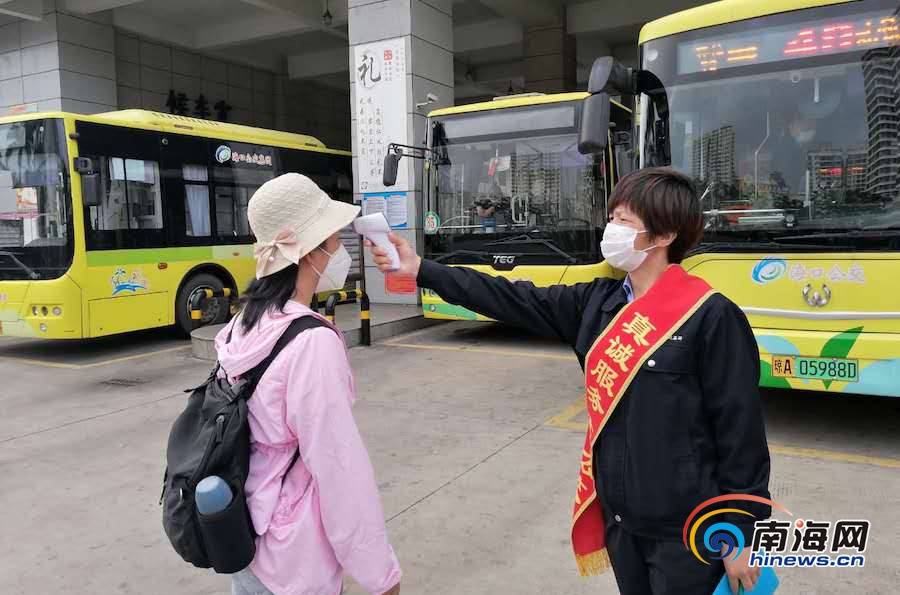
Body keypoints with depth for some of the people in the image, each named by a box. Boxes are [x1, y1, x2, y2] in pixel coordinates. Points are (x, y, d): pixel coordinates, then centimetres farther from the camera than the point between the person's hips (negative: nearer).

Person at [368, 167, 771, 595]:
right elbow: (514, 301, 1)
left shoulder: (711, 317, -17)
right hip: (619, 516, 6)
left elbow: (741, 431, -14)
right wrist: (420, 270, -1)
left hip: (687, 530, -6)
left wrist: (742, 537, -10)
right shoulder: (597, 302, 1)